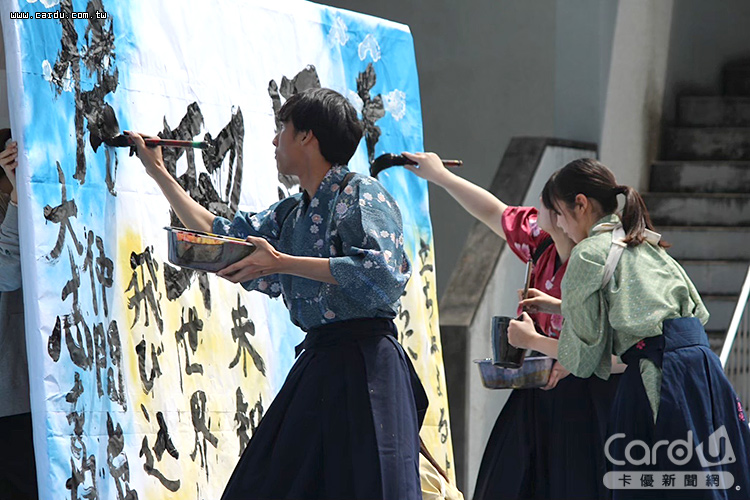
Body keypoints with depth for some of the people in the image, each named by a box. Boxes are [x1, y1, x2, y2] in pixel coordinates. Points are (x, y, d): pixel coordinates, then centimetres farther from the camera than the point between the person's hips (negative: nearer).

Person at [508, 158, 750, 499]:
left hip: (654, 375, -8)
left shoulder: (588, 253, -1)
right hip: (703, 365, 8)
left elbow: (583, 354, -1)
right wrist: (559, 307, 35)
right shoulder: (648, 245, 22)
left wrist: (530, 340, 18)